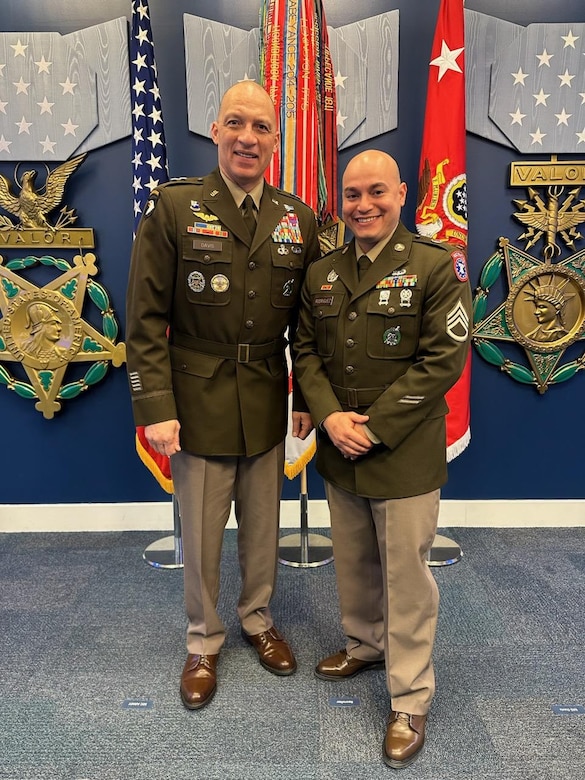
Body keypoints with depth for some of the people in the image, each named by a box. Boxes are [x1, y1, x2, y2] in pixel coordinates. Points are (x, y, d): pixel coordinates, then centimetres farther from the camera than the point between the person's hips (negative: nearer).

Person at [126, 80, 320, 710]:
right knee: (200, 537, 11)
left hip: (267, 407, 3)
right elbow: (145, 320, -8)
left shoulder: (298, 220, 4)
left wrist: (305, 398, 5)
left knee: (262, 528, 17)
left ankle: (257, 617, 43)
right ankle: (203, 641, 36)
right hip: (198, 405, -2)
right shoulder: (173, 209, -5)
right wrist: (156, 409, -13)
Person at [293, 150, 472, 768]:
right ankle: (365, 645, 47)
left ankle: (409, 703, 25)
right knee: (353, 563, 21)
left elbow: (442, 360, -13)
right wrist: (330, 418, -10)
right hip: (338, 457, 5)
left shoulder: (437, 266, -8)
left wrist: (373, 428, -17)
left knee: (406, 579, 5)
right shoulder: (321, 273, 8)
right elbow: (306, 352, 7)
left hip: (405, 458, -5)